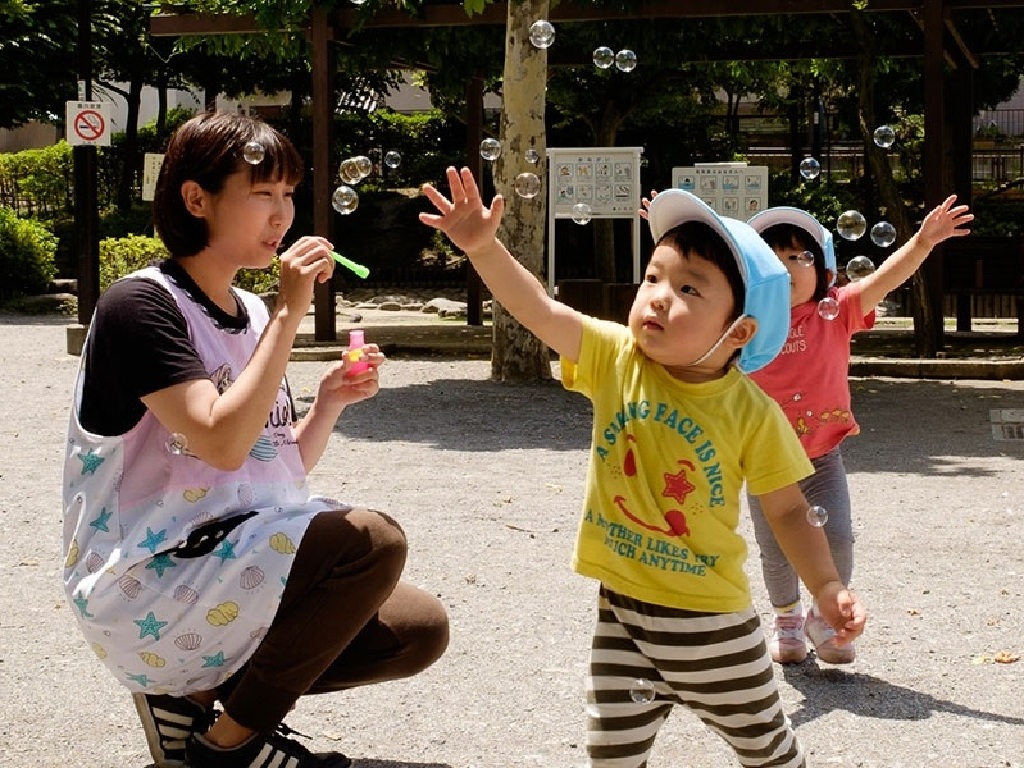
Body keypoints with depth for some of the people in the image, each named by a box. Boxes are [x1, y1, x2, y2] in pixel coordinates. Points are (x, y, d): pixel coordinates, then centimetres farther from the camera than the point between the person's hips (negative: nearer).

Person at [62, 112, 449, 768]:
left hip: (241, 568, 8)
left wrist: (331, 401, -4)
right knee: (372, 541, -24)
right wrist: (289, 314, -22)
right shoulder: (140, 304, -14)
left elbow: (284, 467, 14)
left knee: (421, 629, 0)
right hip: (142, 592, -8)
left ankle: (197, 689, 5)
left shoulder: (252, 315, 11)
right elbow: (221, 443, -26)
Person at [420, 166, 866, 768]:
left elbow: (788, 511, -5)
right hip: (622, 604, 2)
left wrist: (828, 588, -14)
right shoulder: (615, 359, -8)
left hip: (710, 617, -2)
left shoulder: (752, 414, -14)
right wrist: (484, 248, -32)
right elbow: (539, 309, -18)